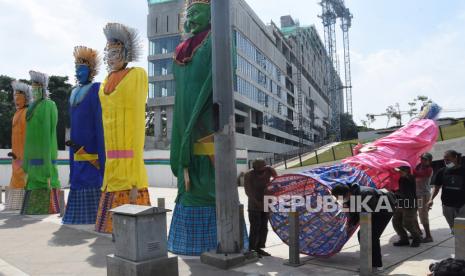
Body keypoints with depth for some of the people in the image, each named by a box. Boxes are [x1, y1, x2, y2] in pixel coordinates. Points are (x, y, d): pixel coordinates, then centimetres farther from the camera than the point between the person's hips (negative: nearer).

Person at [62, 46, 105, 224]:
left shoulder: (96, 89, -5)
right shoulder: (75, 92, 17)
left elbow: (100, 120, -12)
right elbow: (73, 122, 19)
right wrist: (73, 142, 13)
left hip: (91, 146, -7)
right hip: (78, 148, 8)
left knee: (91, 177, -8)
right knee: (78, 177, 8)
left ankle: (92, 215, -2)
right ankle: (79, 213, 15)